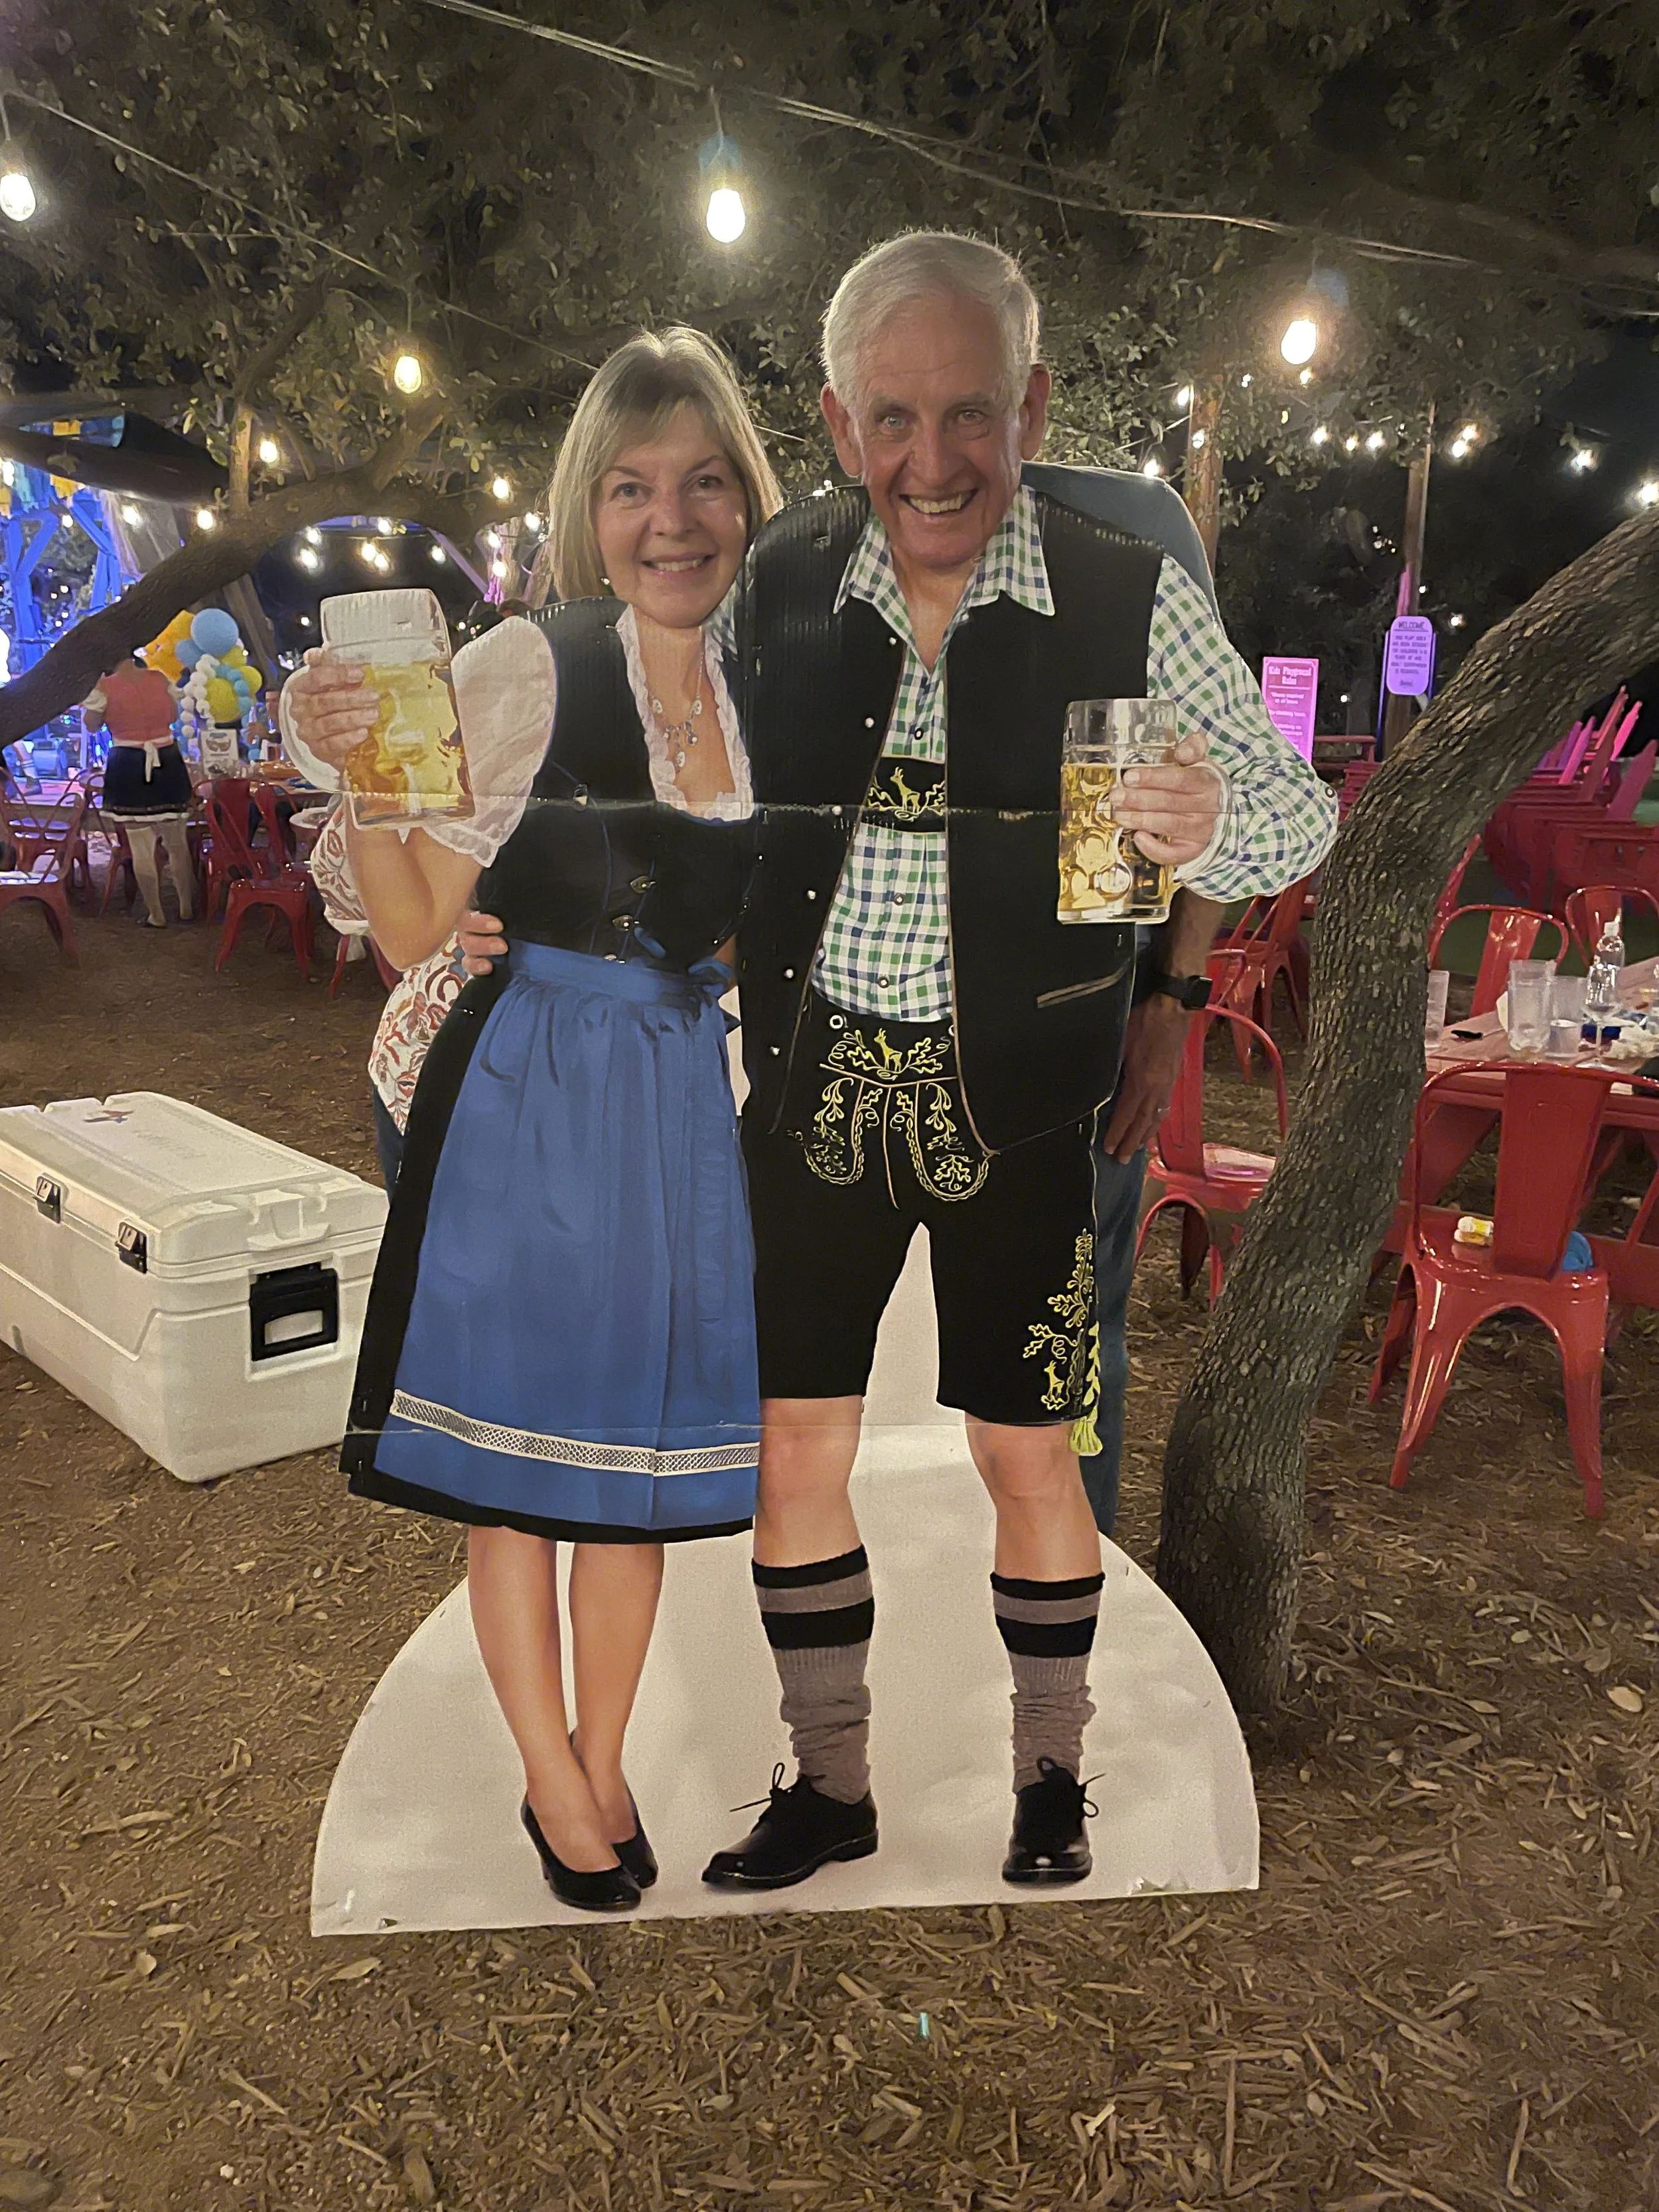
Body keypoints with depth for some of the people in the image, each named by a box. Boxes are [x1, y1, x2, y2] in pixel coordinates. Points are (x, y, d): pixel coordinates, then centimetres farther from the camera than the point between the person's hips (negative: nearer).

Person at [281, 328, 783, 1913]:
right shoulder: (526, 667, -11)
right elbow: (414, 933, -12)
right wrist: (355, 775, -25)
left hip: (688, 1107, 5)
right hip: (529, 1100, -4)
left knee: (642, 1444, 15)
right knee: (519, 1447, 8)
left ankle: (603, 1767, 37)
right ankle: (552, 1782, 31)